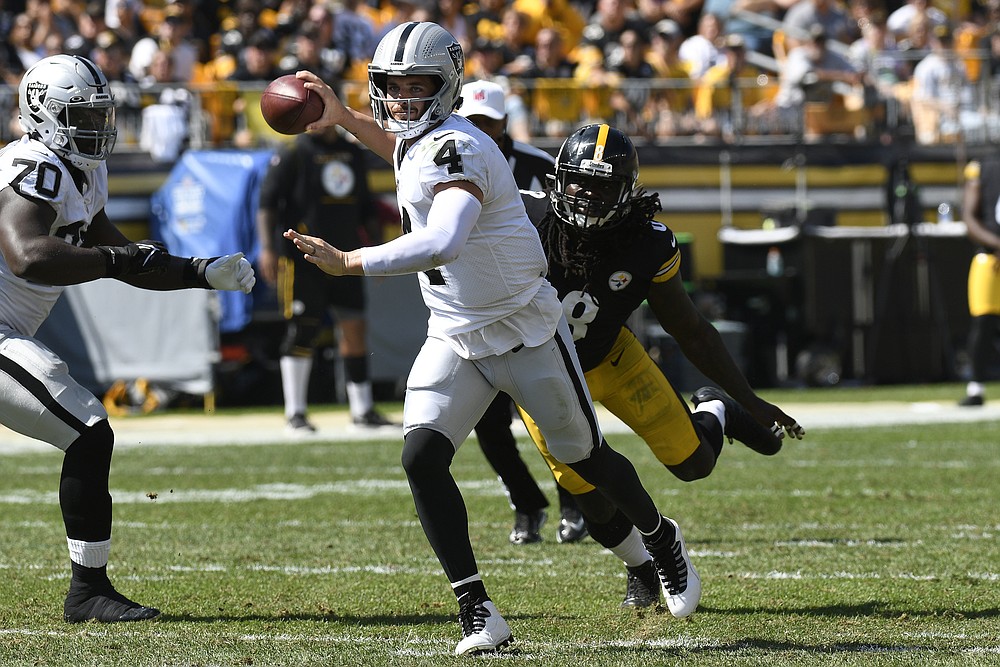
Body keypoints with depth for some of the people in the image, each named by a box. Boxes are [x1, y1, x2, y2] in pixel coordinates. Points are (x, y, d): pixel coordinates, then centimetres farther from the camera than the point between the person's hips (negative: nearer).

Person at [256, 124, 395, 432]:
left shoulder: (353, 153, 14)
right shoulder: (292, 155, -5)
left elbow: (364, 207, 23)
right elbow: (267, 203, -9)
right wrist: (267, 248, -19)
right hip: (302, 260, -6)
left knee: (355, 328, 5)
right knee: (302, 333, -4)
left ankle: (362, 410, 14)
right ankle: (295, 414, 3)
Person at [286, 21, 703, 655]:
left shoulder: (456, 149, -28)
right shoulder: (418, 142, 0)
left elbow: (441, 243, -46)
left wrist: (348, 263, -47)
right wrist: (343, 116, 18)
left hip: (526, 333, -7)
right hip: (454, 337, 7)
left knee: (585, 458, 12)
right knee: (421, 457, -15)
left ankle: (664, 541, 43)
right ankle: (479, 615, -10)